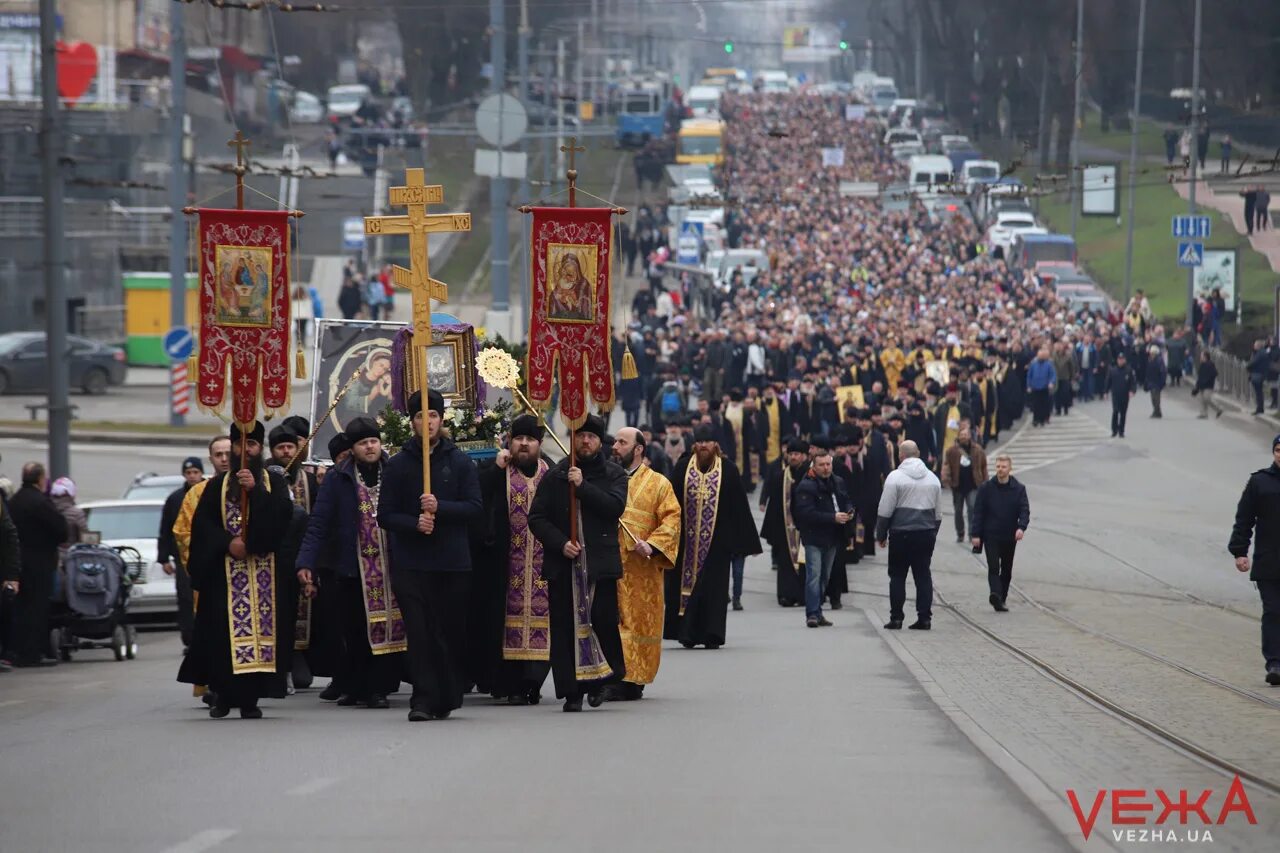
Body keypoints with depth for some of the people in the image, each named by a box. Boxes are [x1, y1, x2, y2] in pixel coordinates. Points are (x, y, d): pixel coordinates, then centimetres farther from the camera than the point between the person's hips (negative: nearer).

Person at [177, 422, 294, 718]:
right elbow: (202, 522, 3)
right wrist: (227, 543, -12)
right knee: (224, 632, -7)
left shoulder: (274, 483, 10)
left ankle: (250, 698, -4)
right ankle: (223, 695, 2)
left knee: (260, 627, -6)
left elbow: (283, 514, -7)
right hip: (225, 571, 0)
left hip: (264, 569, 0)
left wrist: (255, 490, -16)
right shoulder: (218, 485, 12)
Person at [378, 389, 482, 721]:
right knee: (420, 633, -8)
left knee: (452, 632, 4)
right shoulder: (397, 465, 6)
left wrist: (440, 508, -17)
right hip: (410, 563, -1)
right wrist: (414, 524, -15)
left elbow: (475, 507, -1)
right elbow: (386, 516, 3)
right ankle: (423, 700, -9)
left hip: (453, 561, 1)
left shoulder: (460, 462, 6)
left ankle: (447, 698, 17)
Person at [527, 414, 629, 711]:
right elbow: (537, 518, 5)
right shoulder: (554, 477, 10)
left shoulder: (614, 475, 8)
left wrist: (583, 486, -15)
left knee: (604, 621, -6)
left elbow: (615, 507, -10)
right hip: (563, 562, 1)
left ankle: (606, 677, 15)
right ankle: (572, 691, 1)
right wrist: (560, 543, -9)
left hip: (601, 563, -1)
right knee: (566, 627, -3)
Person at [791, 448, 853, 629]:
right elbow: (806, 513, -21)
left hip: (832, 539, 7)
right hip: (814, 537, -7)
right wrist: (833, 517, -25)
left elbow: (846, 502, 22)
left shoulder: (838, 483, 11)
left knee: (824, 577, 12)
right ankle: (812, 614, -14)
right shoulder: (806, 486, -12)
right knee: (814, 576, -13)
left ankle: (817, 612, 20)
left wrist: (849, 512, -3)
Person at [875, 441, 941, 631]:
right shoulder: (932, 478, 9)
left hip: (901, 533, -4)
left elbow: (885, 511, -7)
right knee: (923, 575, 7)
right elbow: (938, 512, 15)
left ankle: (896, 618, 1)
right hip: (926, 532, 4)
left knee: (897, 576, 3)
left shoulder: (895, 477, -7)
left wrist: (881, 535, 2)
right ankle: (924, 618, 3)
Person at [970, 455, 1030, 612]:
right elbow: (978, 512, 2)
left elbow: (1025, 510, -3)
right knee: (993, 567, -17)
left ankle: (1002, 598, 23)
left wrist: (1021, 527, -22)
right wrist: (976, 534, -5)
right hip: (991, 535, -2)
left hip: (1009, 536, 2)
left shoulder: (1019, 489, 3)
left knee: (1007, 570, 11)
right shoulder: (986, 488, 0)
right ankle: (996, 595, -32)